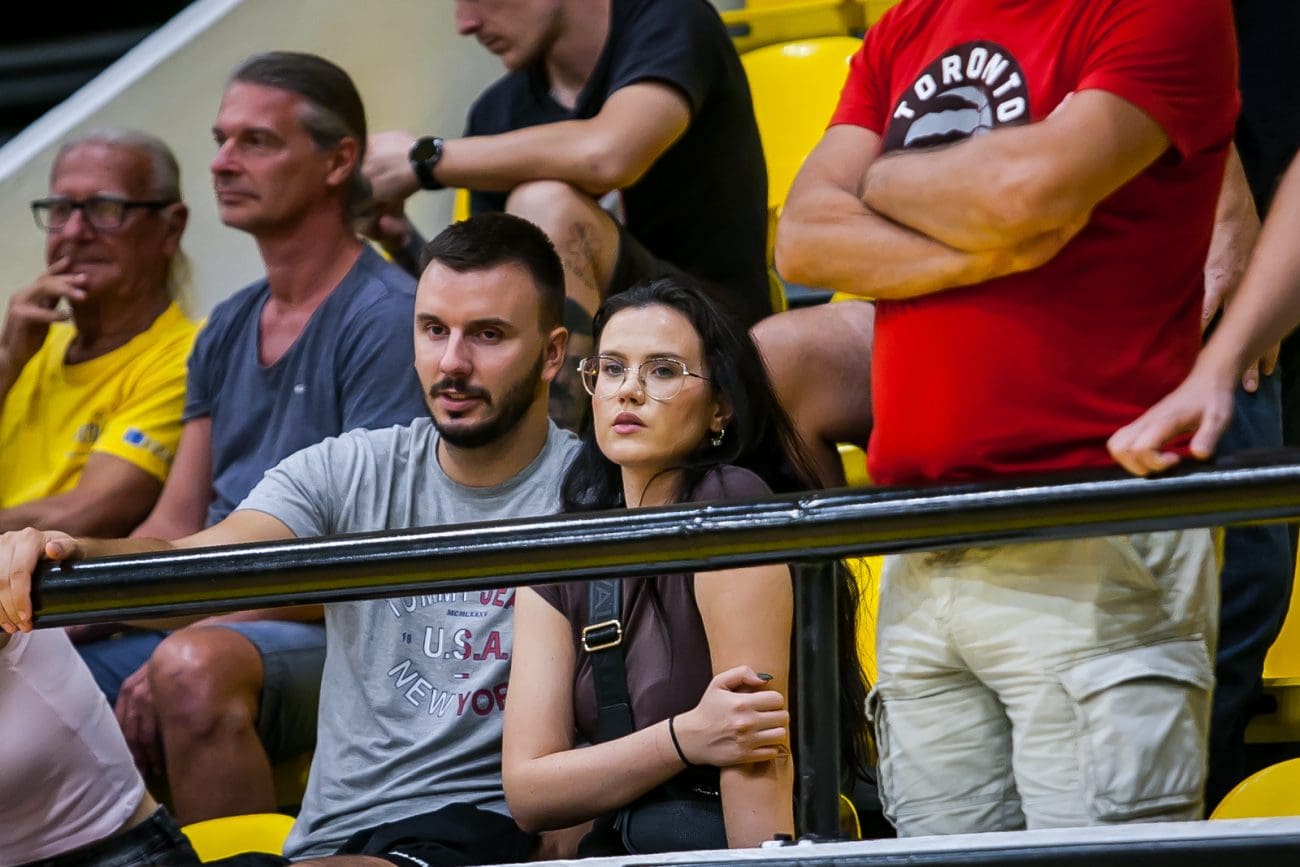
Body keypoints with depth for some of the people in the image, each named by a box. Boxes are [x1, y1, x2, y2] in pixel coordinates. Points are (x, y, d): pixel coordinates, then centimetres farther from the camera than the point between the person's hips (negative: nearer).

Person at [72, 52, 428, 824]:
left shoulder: (387, 318, -7)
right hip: (210, 620, 8)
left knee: (194, 669, -38)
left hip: (328, 637, -8)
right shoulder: (228, 329, 19)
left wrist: (180, 652, -19)